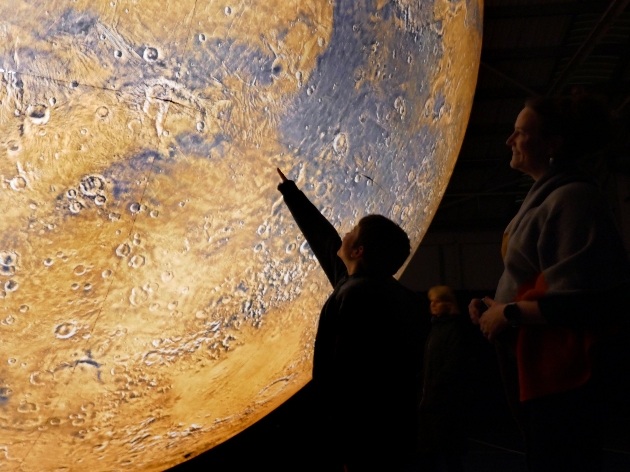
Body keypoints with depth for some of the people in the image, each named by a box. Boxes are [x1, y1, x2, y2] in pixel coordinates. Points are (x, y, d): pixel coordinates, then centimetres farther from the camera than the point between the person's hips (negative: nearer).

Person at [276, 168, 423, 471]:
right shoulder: (392, 293, 9)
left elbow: (348, 378, -27)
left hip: (367, 443, -9)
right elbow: (324, 240, 20)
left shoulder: (356, 294, -20)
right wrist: (290, 192, 29)